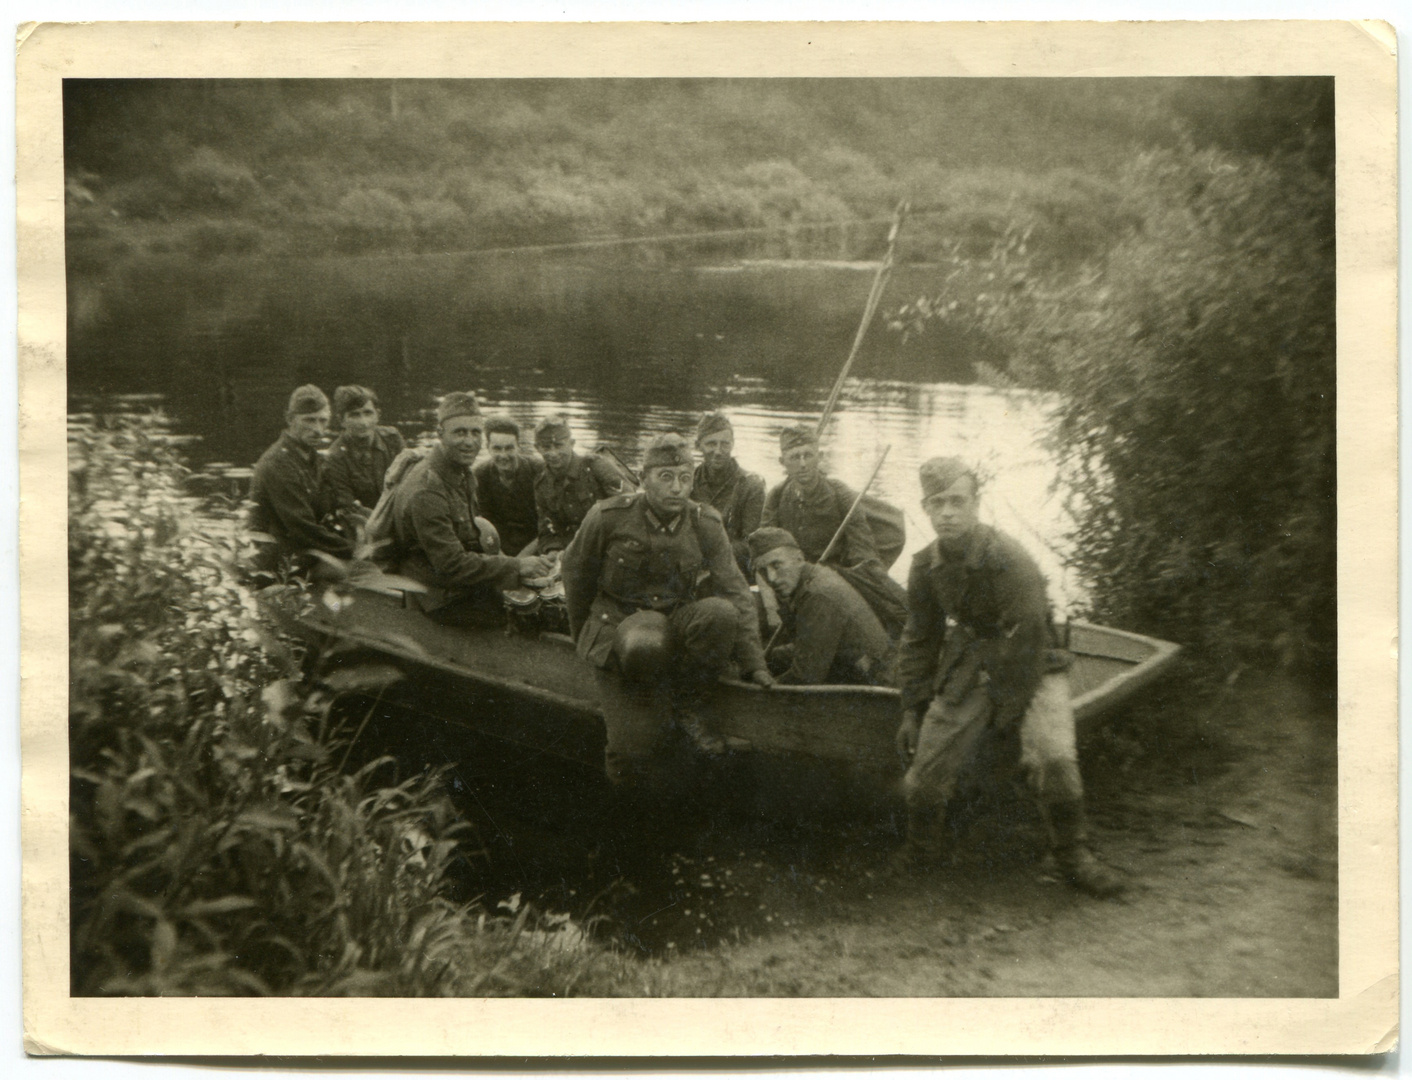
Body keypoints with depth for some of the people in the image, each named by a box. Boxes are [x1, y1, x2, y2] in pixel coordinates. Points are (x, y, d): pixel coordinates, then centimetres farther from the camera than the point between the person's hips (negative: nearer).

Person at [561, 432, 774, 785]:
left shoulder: (706, 525, -3)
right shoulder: (609, 518, -9)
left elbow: (735, 593, -3)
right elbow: (575, 573, 7)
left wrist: (754, 663, -8)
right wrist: (584, 638, 16)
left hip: (677, 619, 3)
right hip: (620, 620, -3)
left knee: (720, 612, -31)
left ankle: (688, 705, -9)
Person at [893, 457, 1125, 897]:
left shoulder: (1010, 561, -21)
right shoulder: (926, 567, -2)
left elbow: (1026, 640, -19)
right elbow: (919, 641, 10)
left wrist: (1004, 715, -16)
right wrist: (912, 711, 7)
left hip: (1033, 669, -4)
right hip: (968, 666, 4)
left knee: (1052, 758, -26)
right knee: (927, 770, -7)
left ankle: (1073, 856, -1)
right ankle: (918, 852, 20)